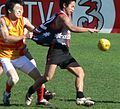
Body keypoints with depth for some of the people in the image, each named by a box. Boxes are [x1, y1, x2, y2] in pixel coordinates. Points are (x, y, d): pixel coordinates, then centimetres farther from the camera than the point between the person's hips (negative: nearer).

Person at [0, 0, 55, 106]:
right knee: (14, 78, -27)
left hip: (20, 56, 5)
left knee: (38, 76, 0)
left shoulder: (23, 20, -1)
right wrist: (24, 36, -27)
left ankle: (41, 99, 19)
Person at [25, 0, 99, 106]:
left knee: (80, 72, 3)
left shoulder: (66, 17, 21)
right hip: (56, 50, -10)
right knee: (48, 77, -16)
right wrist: (88, 30, -22)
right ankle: (30, 92, 2)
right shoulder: (62, 16, -11)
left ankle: (80, 98, -1)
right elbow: (72, 28, -28)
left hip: (65, 52, 10)